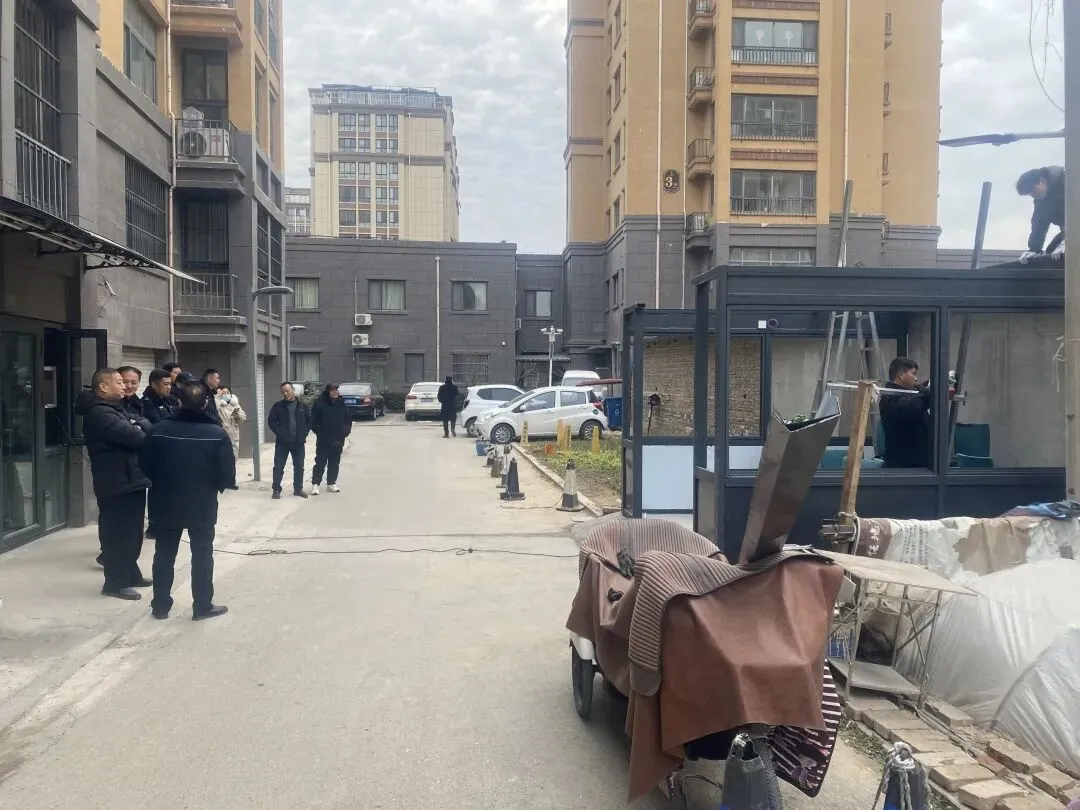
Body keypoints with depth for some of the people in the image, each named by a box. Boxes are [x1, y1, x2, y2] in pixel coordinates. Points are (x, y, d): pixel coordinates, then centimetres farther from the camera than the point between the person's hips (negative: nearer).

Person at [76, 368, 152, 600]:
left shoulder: (116, 408, 17)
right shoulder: (99, 413, -17)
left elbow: (143, 426, 10)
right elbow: (131, 436, -25)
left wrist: (139, 427, -13)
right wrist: (149, 438, -5)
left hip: (131, 478, 10)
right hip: (117, 483, -10)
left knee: (131, 530, 18)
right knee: (119, 533, -4)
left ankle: (130, 573, 29)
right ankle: (116, 582, 3)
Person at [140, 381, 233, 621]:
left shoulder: (159, 430, -10)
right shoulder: (217, 434, -15)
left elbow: (145, 466, -1)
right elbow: (227, 475, -13)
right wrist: (219, 485, 9)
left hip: (165, 503, 2)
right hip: (202, 506, -2)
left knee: (164, 554, 15)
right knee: (202, 554, 9)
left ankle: (160, 606, 23)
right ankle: (202, 606, 14)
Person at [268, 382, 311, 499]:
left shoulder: (302, 406, 5)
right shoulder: (278, 406, -2)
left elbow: (309, 421, 10)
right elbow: (271, 421, -2)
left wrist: (304, 433, -2)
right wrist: (279, 432, -12)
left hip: (298, 442, 2)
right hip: (282, 442, -2)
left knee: (299, 467, 10)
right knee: (278, 467, 1)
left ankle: (298, 489, 21)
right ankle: (276, 489, 10)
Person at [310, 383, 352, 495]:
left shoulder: (341, 404, 7)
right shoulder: (320, 403, -6)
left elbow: (348, 420, 15)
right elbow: (313, 421, -5)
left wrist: (345, 431, 5)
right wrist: (319, 432, -9)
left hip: (338, 441, 5)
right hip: (323, 441, -4)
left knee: (334, 463, 11)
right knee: (320, 463, -3)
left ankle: (331, 483, 21)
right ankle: (315, 484, 1)